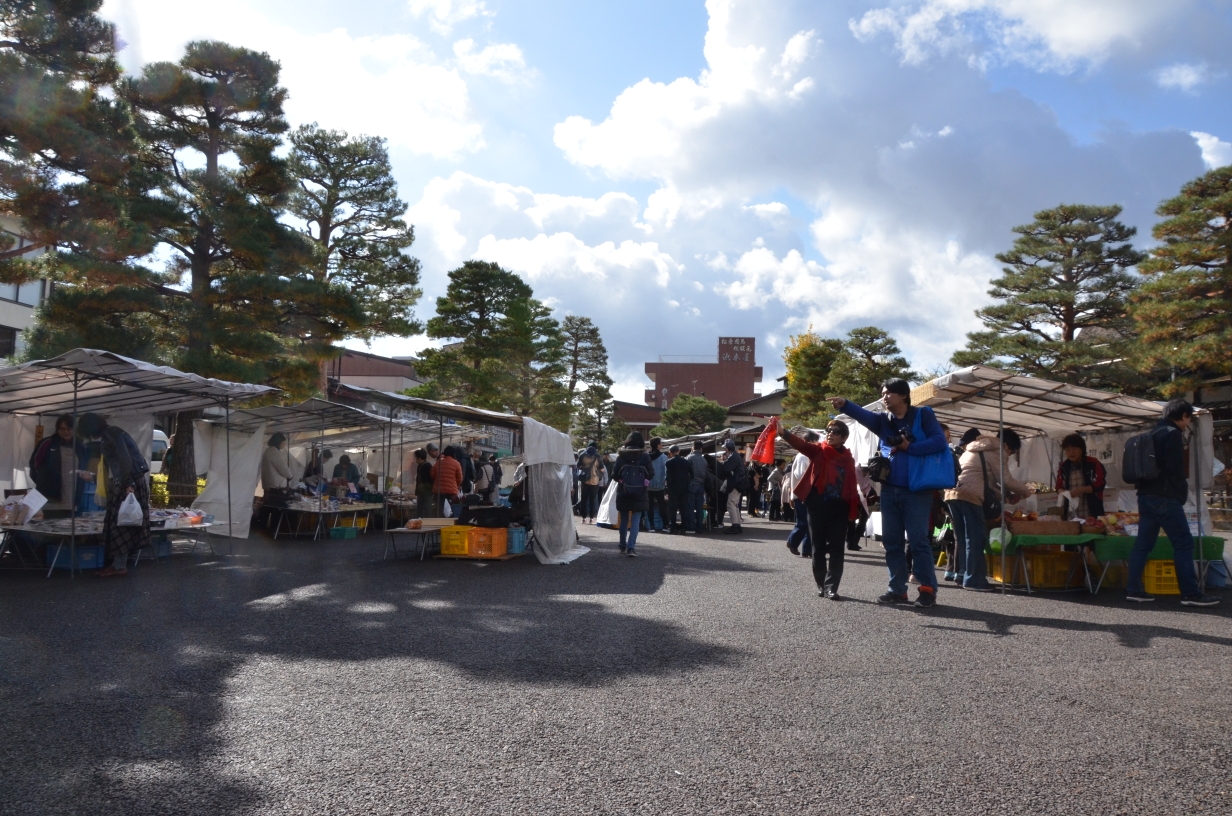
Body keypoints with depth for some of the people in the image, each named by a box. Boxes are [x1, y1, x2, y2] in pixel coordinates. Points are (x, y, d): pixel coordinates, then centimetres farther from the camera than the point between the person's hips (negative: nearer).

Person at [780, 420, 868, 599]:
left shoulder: (848, 458, 7)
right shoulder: (818, 451, 0)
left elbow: (852, 484, 6)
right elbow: (800, 444, -17)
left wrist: (853, 508, -2)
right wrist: (784, 433, -36)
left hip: (839, 508, 1)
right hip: (818, 506, -1)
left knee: (836, 549, -1)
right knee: (818, 547, 8)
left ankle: (831, 587, 3)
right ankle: (821, 584, 21)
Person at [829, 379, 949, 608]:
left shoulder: (923, 415, 1)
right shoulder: (883, 420, 11)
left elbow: (940, 441, -11)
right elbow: (863, 415, -10)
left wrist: (909, 448, -15)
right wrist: (844, 405, -30)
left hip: (917, 491, -5)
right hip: (889, 490, 5)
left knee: (918, 540, -5)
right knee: (892, 541, 7)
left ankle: (928, 589, 3)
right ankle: (898, 589, 14)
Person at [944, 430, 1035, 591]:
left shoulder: (976, 449, 30)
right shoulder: (996, 451, 3)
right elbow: (1006, 480, 1)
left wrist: (1008, 495, 26)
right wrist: (1026, 491, 17)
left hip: (952, 493, 9)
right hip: (969, 496, -9)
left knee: (962, 538, 14)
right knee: (976, 538, -5)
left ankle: (962, 575, 18)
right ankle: (973, 579, -5)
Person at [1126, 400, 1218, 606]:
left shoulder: (1153, 434, 19)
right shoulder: (1173, 434, -8)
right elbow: (1175, 469, -15)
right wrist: (1182, 494, -4)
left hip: (1146, 496, 9)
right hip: (1165, 498, -9)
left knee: (1143, 543, 7)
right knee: (1184, 543, -4)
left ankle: (1134, 589, 6)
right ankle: (1190, 593, -3)